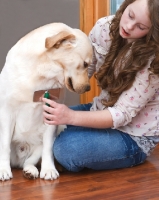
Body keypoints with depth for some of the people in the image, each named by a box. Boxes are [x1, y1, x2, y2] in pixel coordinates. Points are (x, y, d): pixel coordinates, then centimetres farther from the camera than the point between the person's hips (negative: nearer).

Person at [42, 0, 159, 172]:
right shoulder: (104, 28, -10)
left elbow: (123, 114, -26)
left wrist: (71, 117, -38)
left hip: (133, 137, -5)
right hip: (103, 112, 6)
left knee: (67, 148, -27)